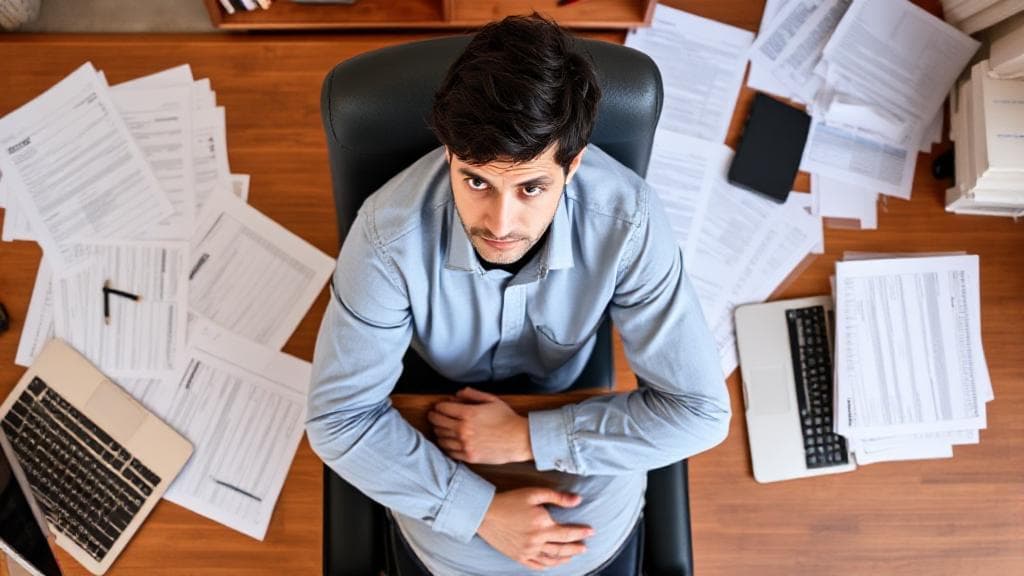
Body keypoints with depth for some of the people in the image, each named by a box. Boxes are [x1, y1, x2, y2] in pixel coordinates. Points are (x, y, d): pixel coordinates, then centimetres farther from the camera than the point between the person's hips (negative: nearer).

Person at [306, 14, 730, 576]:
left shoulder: (627, 220, -29)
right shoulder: (391, 233, -30)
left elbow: (700, 411, -23)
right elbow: (337, 418, -21)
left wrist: (526, 438, -26)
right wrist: (481, 510, -27)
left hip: (578, 441, 1)